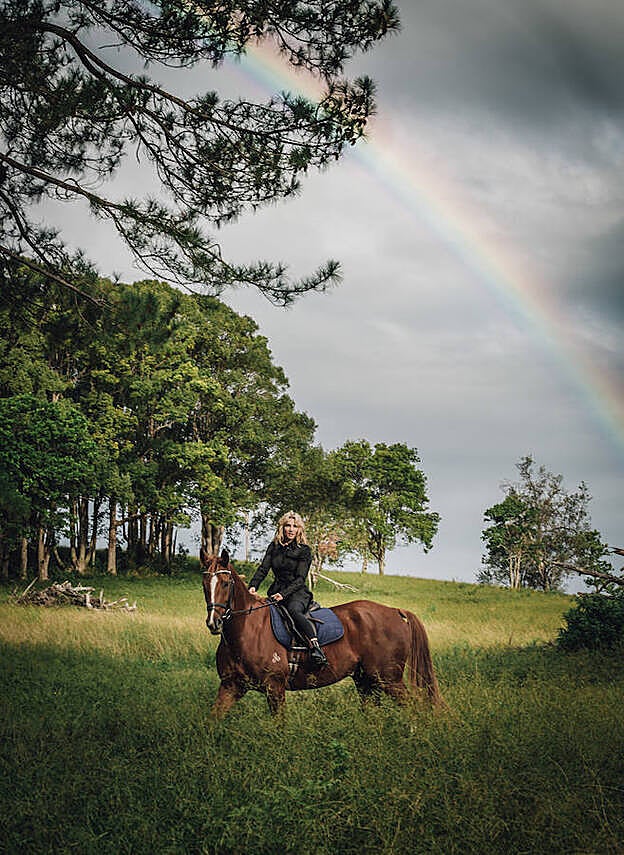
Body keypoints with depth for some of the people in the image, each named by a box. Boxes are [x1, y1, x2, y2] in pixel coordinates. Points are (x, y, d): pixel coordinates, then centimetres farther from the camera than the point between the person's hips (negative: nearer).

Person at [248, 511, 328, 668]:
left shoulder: (304, 551, 0)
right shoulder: (274, 547, 13)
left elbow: (300, 579, -8)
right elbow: (263, 569, 5)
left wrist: (284, 594, -22)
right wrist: (253, 586, -14)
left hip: (298, 592, -6)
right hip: (276, 591, 6)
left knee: (294, 610, -38)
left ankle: (315, 647, -54)